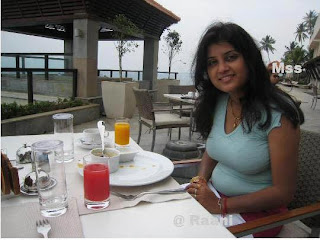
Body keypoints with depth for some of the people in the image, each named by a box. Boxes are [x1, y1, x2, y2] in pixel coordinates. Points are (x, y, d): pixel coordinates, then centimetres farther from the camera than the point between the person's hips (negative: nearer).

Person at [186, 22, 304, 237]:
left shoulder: (278, 114, -21)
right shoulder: (216, 103, -1)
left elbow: (283, 191, -16)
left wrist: (221, 205, -18)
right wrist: (201, 180, -8)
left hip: (256, 212, -5)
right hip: (215, 195, 6)